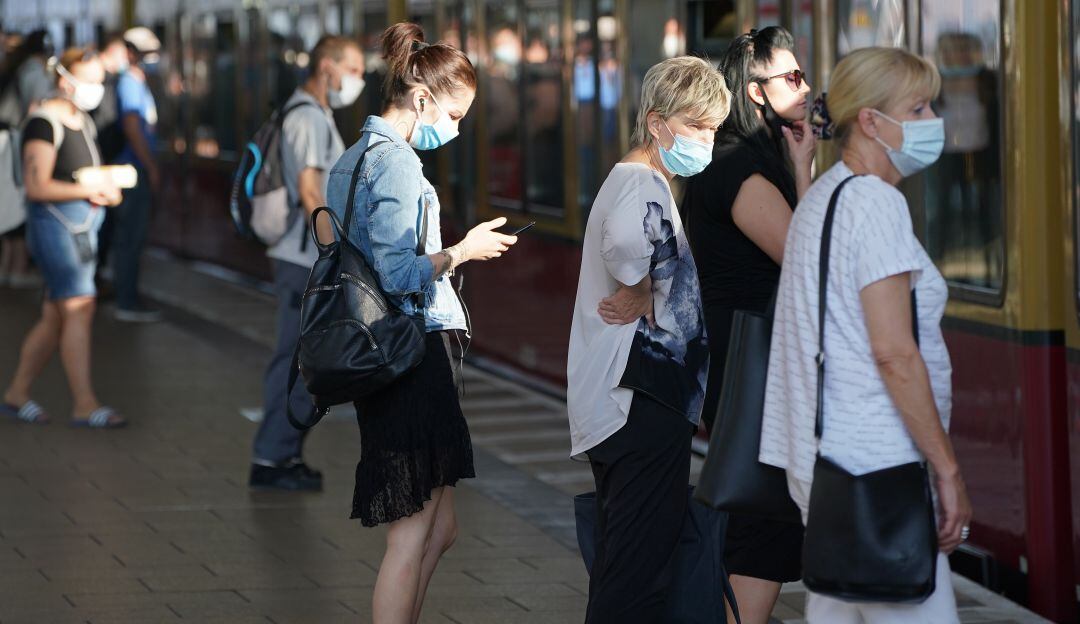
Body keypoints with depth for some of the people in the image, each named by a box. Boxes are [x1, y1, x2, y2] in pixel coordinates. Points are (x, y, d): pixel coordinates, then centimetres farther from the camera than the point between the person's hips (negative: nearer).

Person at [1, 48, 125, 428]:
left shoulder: (82, 120, 16)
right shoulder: (44, 123, -12)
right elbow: (37, 187, -19)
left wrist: (106, 189, 4)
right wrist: (93, 190, -19)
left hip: (82, 224, 9)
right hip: (54, 223, -9)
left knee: (54, 318, 9)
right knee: (79, 308, -14)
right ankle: (84, 404, -15)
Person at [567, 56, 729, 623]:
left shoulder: (631, 181, 18)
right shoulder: (644, 184, -15)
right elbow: (625, 243, -38)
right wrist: (642, 296, -19)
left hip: (618, 402, 11)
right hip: (644, 405, -11)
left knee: (621, 564, 17)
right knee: (639, 575, -9)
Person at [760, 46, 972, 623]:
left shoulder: (821, 198, 16)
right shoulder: (876, 204, -15)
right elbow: (893, 352, -20)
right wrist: (947, 468, -16)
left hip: (823, 460, 10)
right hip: (873, 465, -10)